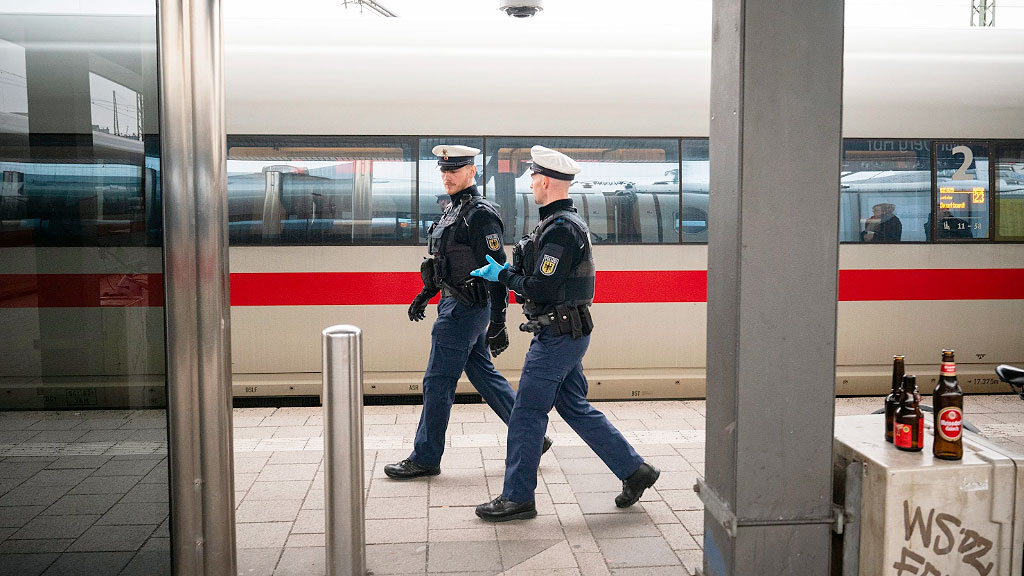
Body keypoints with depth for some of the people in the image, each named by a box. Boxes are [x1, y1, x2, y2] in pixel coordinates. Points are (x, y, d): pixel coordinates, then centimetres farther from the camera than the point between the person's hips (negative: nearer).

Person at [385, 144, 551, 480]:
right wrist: (424, 295, 26)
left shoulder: (480, 215, -16)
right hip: (457, 305, 10)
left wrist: (498, 324, -22)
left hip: (465, 310, -10)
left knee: (438, 383, -2)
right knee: (484, 375, 15)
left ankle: (425, 458, 11)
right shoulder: (452, 209, 14)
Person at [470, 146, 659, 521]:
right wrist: (509, 271, 7)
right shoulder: (568, 222, 15)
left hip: (558, 336, -10)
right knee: (575, 408, 16)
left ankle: (517, 497, 9)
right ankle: (634, 471, 22)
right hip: (566, 334, 10)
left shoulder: (560, 228, -19)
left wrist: (502, 276, -8)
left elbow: (542, 288, -22)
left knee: (527, 413, -2)